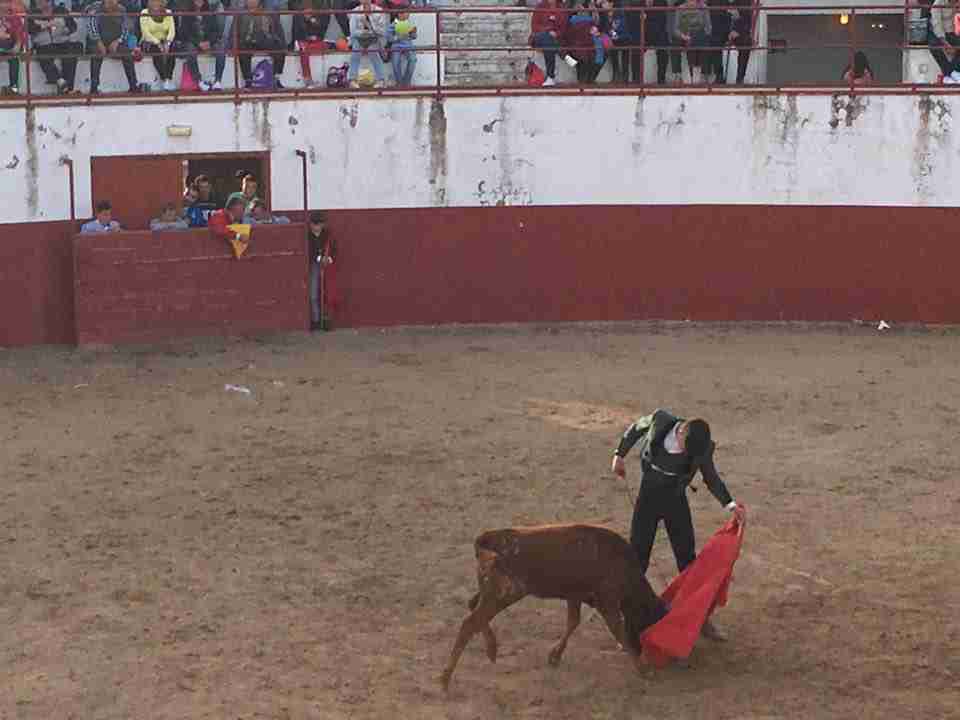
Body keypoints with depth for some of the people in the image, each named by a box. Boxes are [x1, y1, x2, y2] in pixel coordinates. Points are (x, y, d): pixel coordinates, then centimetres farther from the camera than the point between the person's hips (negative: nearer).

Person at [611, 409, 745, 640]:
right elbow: (636, 428, 1)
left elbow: (710, 477, -2)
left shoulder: (703, 447, -18)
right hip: (647, 499, 0)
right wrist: (619, 454, 5)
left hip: (676, 502, 0)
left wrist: (730, 505, -15)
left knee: (688, 558, 2)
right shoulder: (660, 420, -21)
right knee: (637, 559, 0)